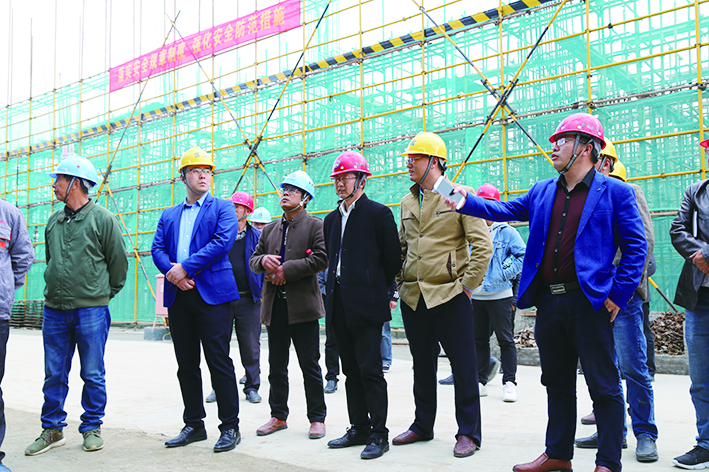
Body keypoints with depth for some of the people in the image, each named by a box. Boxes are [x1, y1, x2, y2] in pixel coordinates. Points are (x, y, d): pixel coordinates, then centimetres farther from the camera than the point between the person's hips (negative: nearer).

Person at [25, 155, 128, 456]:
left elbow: (118, 261, 1)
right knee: (54, 375, 9)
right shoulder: (54, 221, 10)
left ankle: (92, 428, 17)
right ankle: (52, 430, 20)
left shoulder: (103, 219, -6)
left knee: (93, 375, 4)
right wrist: (56, 290, 16)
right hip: (54, 310, 5)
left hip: (91, 310, -5)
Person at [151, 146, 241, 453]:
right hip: (178, 296, 5)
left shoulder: (223, 208, 6)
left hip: (212, 293, -5)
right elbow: (158, 249, 9)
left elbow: (223, 242, -10)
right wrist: (171, 271, -12)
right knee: (186, 365, 10)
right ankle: (193, 425, 20)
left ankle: (230, 427, 4)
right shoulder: (169, 215, 20)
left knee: (219, 362, -5)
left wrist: (186, 267, -14)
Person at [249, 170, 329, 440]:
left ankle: (317, 418, 12)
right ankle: (278, 416, 23)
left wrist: (286, 269, -15)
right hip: (275, 306, 5)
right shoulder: (270, 229, 18)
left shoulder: (315, 225, 0)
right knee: (276, 366, 11)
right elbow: (253, 261, 17)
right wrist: (263, 260, -7)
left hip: (303, 305, -5)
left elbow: (321, 260, -13)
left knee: (310, 366, 1)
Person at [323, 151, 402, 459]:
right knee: (351, 371, 12)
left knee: (370, 370, -5)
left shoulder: (379, 213, -4)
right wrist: (335, 288, 12)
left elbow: (392, 259, -3)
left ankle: (378, 434, 3)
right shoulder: (332, 219, 16)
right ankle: (359, 428, 21)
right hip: (339, 304, 7)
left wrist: (375, 288, 4)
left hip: (366, 305, -7)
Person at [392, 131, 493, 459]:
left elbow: (482, 244, -7)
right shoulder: (407, 202, 13)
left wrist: (468, 285, -10)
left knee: (463, 365, 0)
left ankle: (468, 432, 12)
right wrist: (400, 280, 14)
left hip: (449, 296, -6)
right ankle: (422, 426, 28)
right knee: (422, 364, 15)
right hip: (413, 297, 6)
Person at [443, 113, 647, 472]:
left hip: (590, 303, -6)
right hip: (549, 302, 6)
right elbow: (503, 210, 14)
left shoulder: (615, 192, -4)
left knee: (604, 386, 2)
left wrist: (619, 294, -11)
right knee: (557, 383, 16)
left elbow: (635, 247, -6)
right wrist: (466, 201, -1)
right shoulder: (541, 192, 13)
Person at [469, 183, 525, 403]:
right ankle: (480, 381, 19)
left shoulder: (507, 232, -2)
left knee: (505, 339, -1)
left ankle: (509, 382, 5)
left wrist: (504, 273, -12)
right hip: (475, 295, 5)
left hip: (499, 294, -4)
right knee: (479, 340, 11)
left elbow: (524, 256, -5)